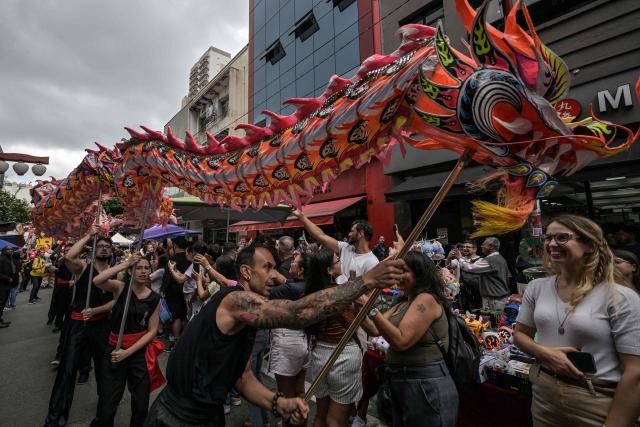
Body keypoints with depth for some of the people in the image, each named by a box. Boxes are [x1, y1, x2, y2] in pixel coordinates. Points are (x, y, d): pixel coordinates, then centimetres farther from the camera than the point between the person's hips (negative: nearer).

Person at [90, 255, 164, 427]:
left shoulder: (154, 298, -6)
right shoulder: (120, 288, -7)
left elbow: (152, 331, -5)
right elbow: (97, 281, -28)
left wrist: (128, 352, -12)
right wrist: (125, 264, -26)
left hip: (140, 352, 2)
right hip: (115, 349, -1)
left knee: (141, 405, 17)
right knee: (107, 405, 8)